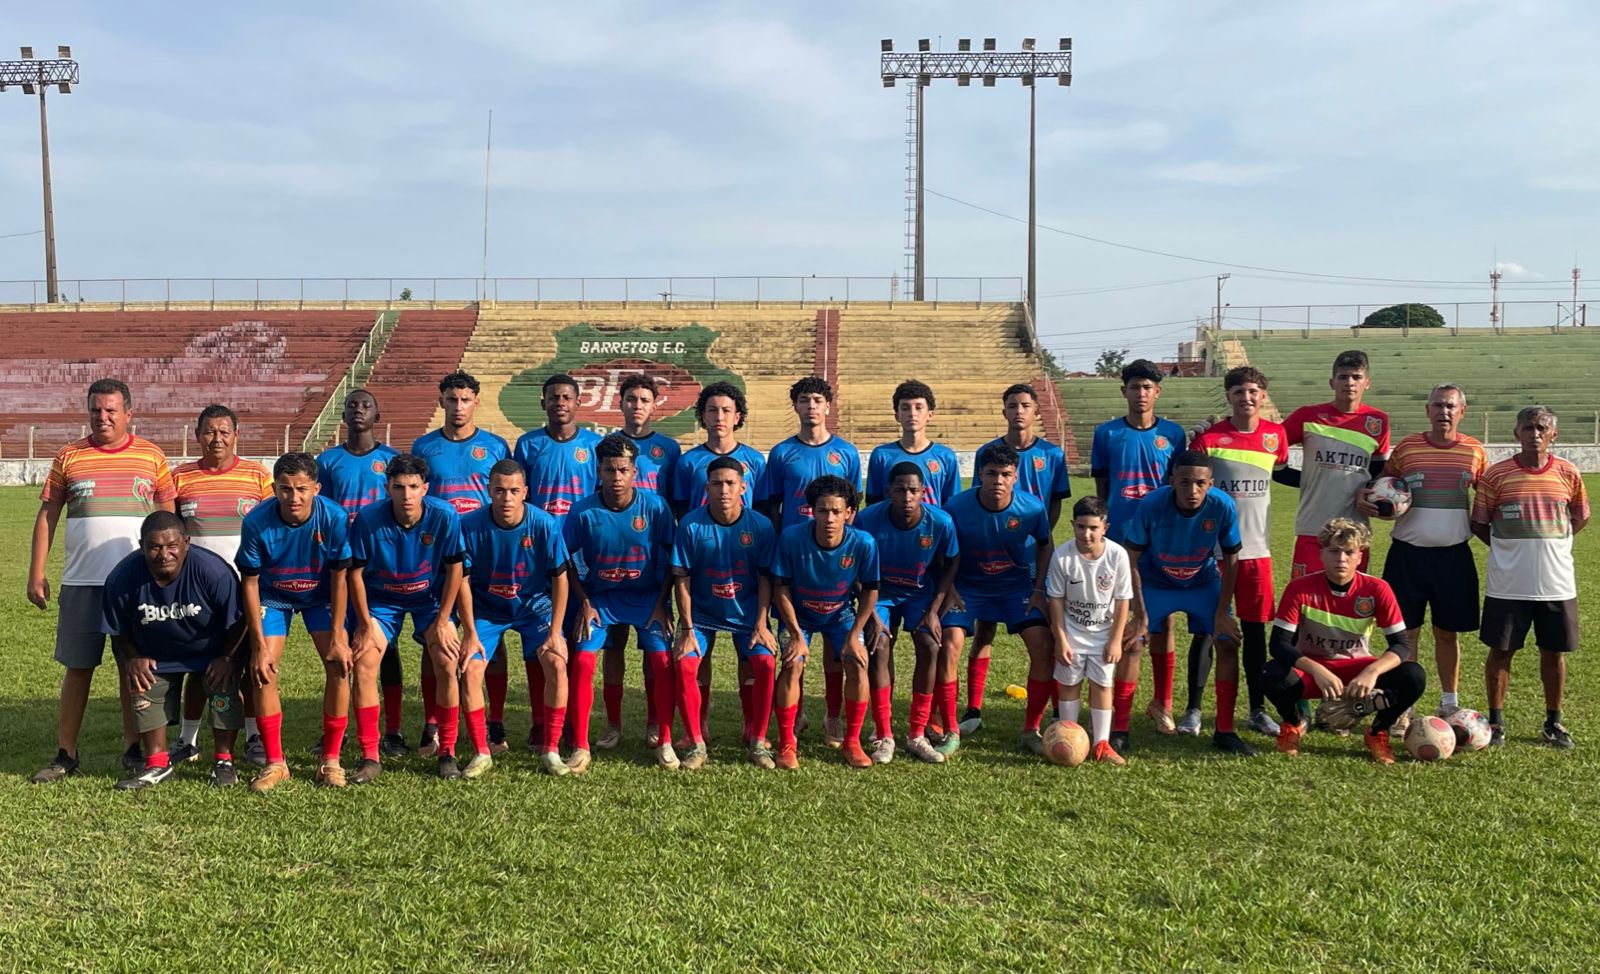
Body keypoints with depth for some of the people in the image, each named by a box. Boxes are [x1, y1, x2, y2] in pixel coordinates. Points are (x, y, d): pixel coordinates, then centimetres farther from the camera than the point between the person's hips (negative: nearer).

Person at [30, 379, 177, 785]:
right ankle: (65, 754, 14)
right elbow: (47, 516, 7)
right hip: (81, 582, 1)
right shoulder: (69, 456, 5)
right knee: (78, 667, 6)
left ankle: (133, 749, 16)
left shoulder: (152, 457, 4)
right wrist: (36, 572, 0)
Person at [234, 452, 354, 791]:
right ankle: (274, 763, 2)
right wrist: (259, 644, -18)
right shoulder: (256, 522, -27)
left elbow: (339, 578, -17)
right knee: (262, 670, -13)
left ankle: (331, 760, 0)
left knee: (339, 665, -14)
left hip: (320, 596, 0)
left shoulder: (334, 518, -28)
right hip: (273, 596, 0)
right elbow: (249, 582, -16)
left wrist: (337, 637, -18)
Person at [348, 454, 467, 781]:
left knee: (447, 665, -14)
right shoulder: (369, 519, -25)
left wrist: (442, 622, -11)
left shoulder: (444, 516, -25)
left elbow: (454, 569, -13)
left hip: (430, 597, 0)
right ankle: (370, 757, -2)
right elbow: (355, 572, -13)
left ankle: (447, 753, 2)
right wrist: (365, 625, -11)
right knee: (363, 665, -15)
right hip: (380, 598, 0)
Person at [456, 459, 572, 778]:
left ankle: (551, 751, -6)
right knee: (470, 668, -17)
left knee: (556, 663, -20)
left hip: (534, 605, -1)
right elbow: (463, 581, -10)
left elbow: (560, 578, -12)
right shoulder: (470, 526, -20)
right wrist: (470, 633, -12)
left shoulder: (545, 525, -21)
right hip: (487, 608, 1)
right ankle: (481, 753, 0)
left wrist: (555, 632, -15)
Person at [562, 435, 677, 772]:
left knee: (663, 658, -15)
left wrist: (661, 604, -6)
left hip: (647, 596, 0)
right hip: (599, 597, 0)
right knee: (582, 660, -15)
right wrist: (584, 604, -4)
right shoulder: (584, 511, -12)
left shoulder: (655, 507, -12)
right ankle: (580, 748, -3)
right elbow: (568, 560, 0)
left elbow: (670, 558, -2)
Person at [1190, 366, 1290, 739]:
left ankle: (1258, 710, 20)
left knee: (1255, 630, 9)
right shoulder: (1208, 438, -5)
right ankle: (1193, 709, 11)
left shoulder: (1276, 434, 4)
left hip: (1256, 549, 3)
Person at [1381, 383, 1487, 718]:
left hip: (1454, 555, 1)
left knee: (1448, 632, 10)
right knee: (1406, 631, 2)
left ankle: (1449, 705, 23)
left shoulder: (1475, 451, 4)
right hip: (1408, 552, -1)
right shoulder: (1406, 448, 0)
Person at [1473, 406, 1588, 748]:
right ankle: (1496, 721, 16)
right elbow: (1479, 523, 4)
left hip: (1556, 583, 2)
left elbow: (1580, 517, 14)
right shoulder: (1496, 475, -4)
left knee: (1554, 651, 9)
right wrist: (1509, 549, -3)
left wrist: (1550, 542, 3)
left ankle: (1553, 723, 23)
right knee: (1501, 650, 4)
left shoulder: (1567, 474, 2)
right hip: (1507, 585, -2)